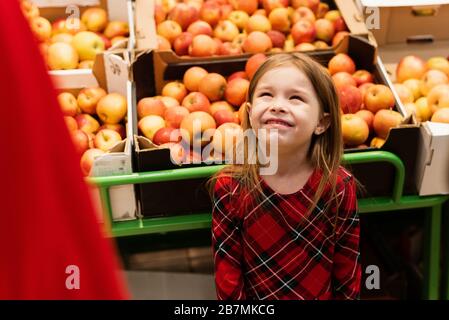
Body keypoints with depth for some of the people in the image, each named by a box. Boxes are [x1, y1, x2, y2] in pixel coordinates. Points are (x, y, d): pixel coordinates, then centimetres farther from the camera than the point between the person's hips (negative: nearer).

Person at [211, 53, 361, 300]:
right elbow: (227, 270, -13)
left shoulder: (340, 187, -18)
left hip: (322, 295, 1)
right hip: (256, 295, 0)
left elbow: (348, 268, -8)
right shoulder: (229, 188, -20)